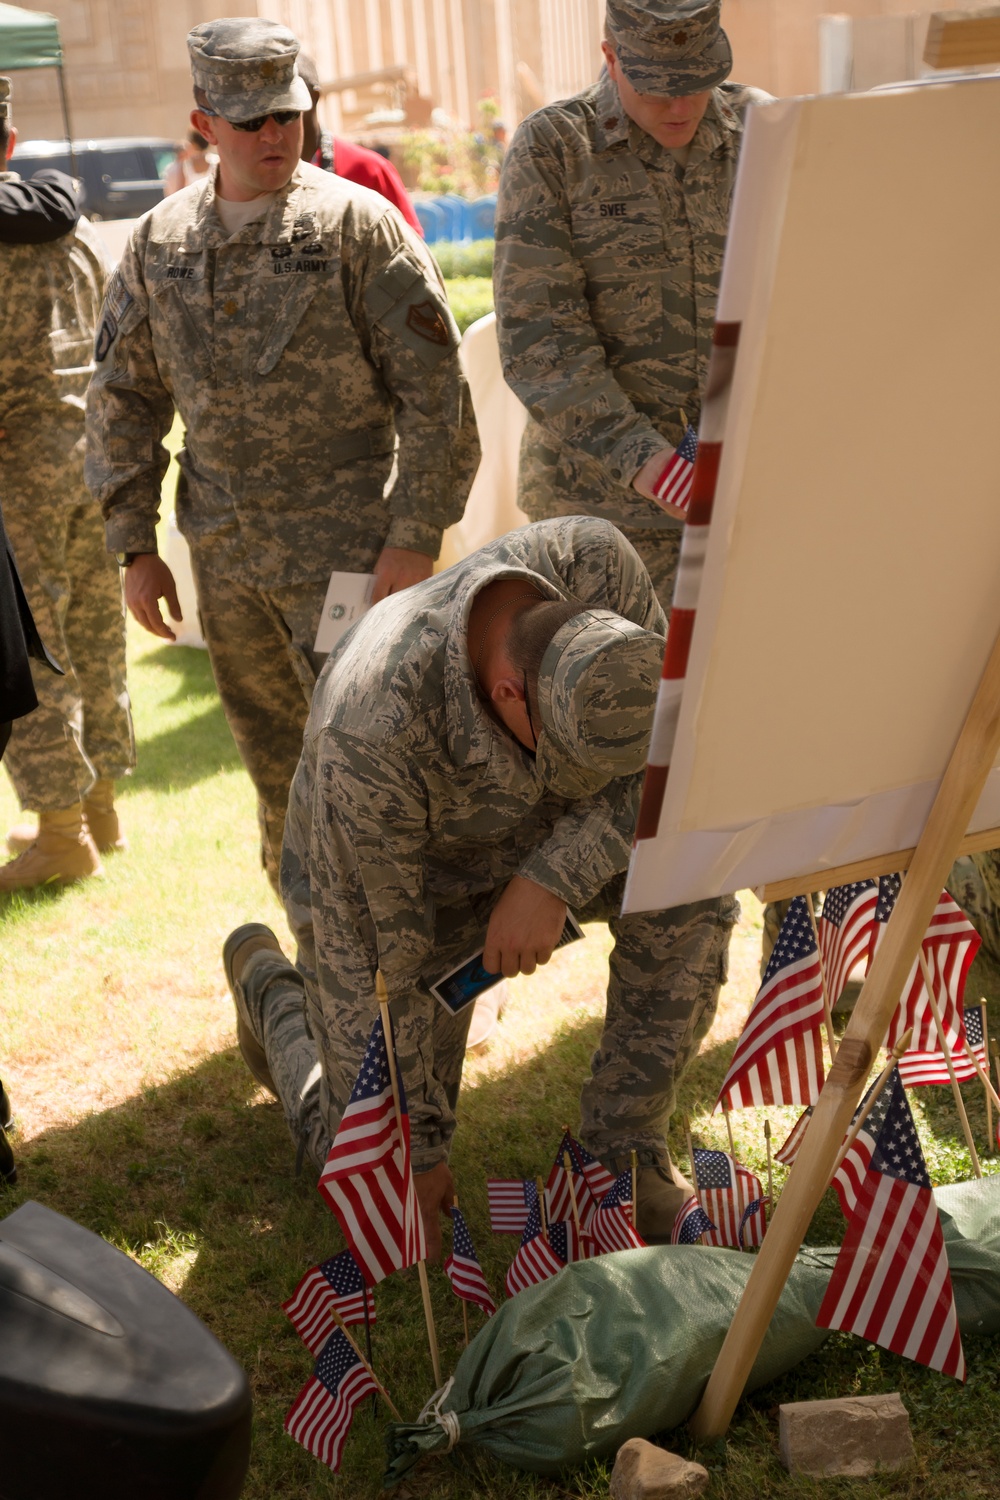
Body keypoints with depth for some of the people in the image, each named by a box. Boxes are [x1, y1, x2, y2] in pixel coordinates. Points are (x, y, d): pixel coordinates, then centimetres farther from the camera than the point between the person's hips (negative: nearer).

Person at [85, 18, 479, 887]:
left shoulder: (358, 223, -5)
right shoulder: (159, 243, 7)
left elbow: (434, 391, -8)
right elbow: (123, 400, 13)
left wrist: (414, 539, -13)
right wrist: (134, 546, 8)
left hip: (345, 546, -4)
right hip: (224, 559, 5)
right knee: (279, 779, 15)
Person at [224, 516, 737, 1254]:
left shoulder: (595, 562, -31)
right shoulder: (372, 732, -42)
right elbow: (372, 950, -29)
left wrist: (553, 878, -34)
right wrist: (412, 1154, -18)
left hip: (527, 840, 4)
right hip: (376, 880, -4)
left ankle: (625, 1151, -5)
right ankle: (271, 987, 28)